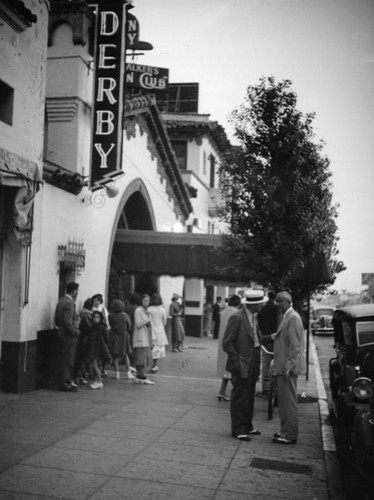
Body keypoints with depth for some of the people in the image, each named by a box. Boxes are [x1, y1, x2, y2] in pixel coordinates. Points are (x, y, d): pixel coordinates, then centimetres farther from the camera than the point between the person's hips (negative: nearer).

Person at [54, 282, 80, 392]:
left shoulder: (61, 301, 11)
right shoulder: (69, 303, -19)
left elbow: (56, 319, 16)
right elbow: (68, 322, -23)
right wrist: (75, 332, -12)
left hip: (62, 332, 10)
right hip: (69, 334, -10)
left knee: (66, 359, 16)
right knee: (68, 360, -2)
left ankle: (67, 380, 24)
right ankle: (65, 383, 3)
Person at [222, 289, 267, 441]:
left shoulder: (253, 317, 12)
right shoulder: (237, 318, -16)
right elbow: (227, 342, -15)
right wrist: (236, 360, -18)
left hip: (252, 365, 9)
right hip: (241, 365, -9)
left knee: (249, 397, 17)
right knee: (240, 398, -1)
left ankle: (247, 427, 28)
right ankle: (238, 430, 9)